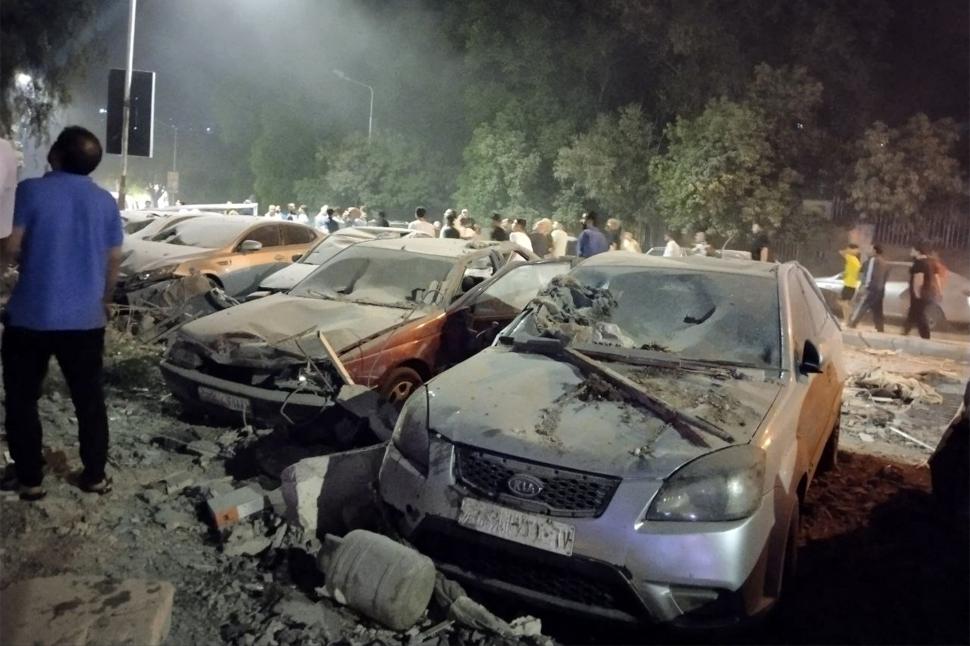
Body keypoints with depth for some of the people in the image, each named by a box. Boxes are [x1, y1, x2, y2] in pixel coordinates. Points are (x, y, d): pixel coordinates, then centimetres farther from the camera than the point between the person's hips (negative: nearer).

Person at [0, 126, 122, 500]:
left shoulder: (31, 191, -9)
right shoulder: (106, 202, 3)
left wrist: (32, 255, 13)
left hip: (30, 317, -3)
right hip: (86, 319, 3)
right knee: (89, 400, 12)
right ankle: (95, 476, 18)